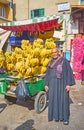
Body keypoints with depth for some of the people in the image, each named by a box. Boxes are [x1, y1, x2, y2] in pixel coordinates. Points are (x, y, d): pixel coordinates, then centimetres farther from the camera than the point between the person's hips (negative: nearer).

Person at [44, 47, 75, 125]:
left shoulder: (64, 61, -5)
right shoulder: (50, 63, 9)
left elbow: (69, 72, -9)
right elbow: (48, 74, 12)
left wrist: (69, 84, -15)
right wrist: (46, 84, 6)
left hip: (62, 83, -4)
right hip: (53, 83, 4)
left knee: (63, 99, -1)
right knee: (54, 99, 7)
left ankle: (65, 118, 12)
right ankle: (57, 115, 23)